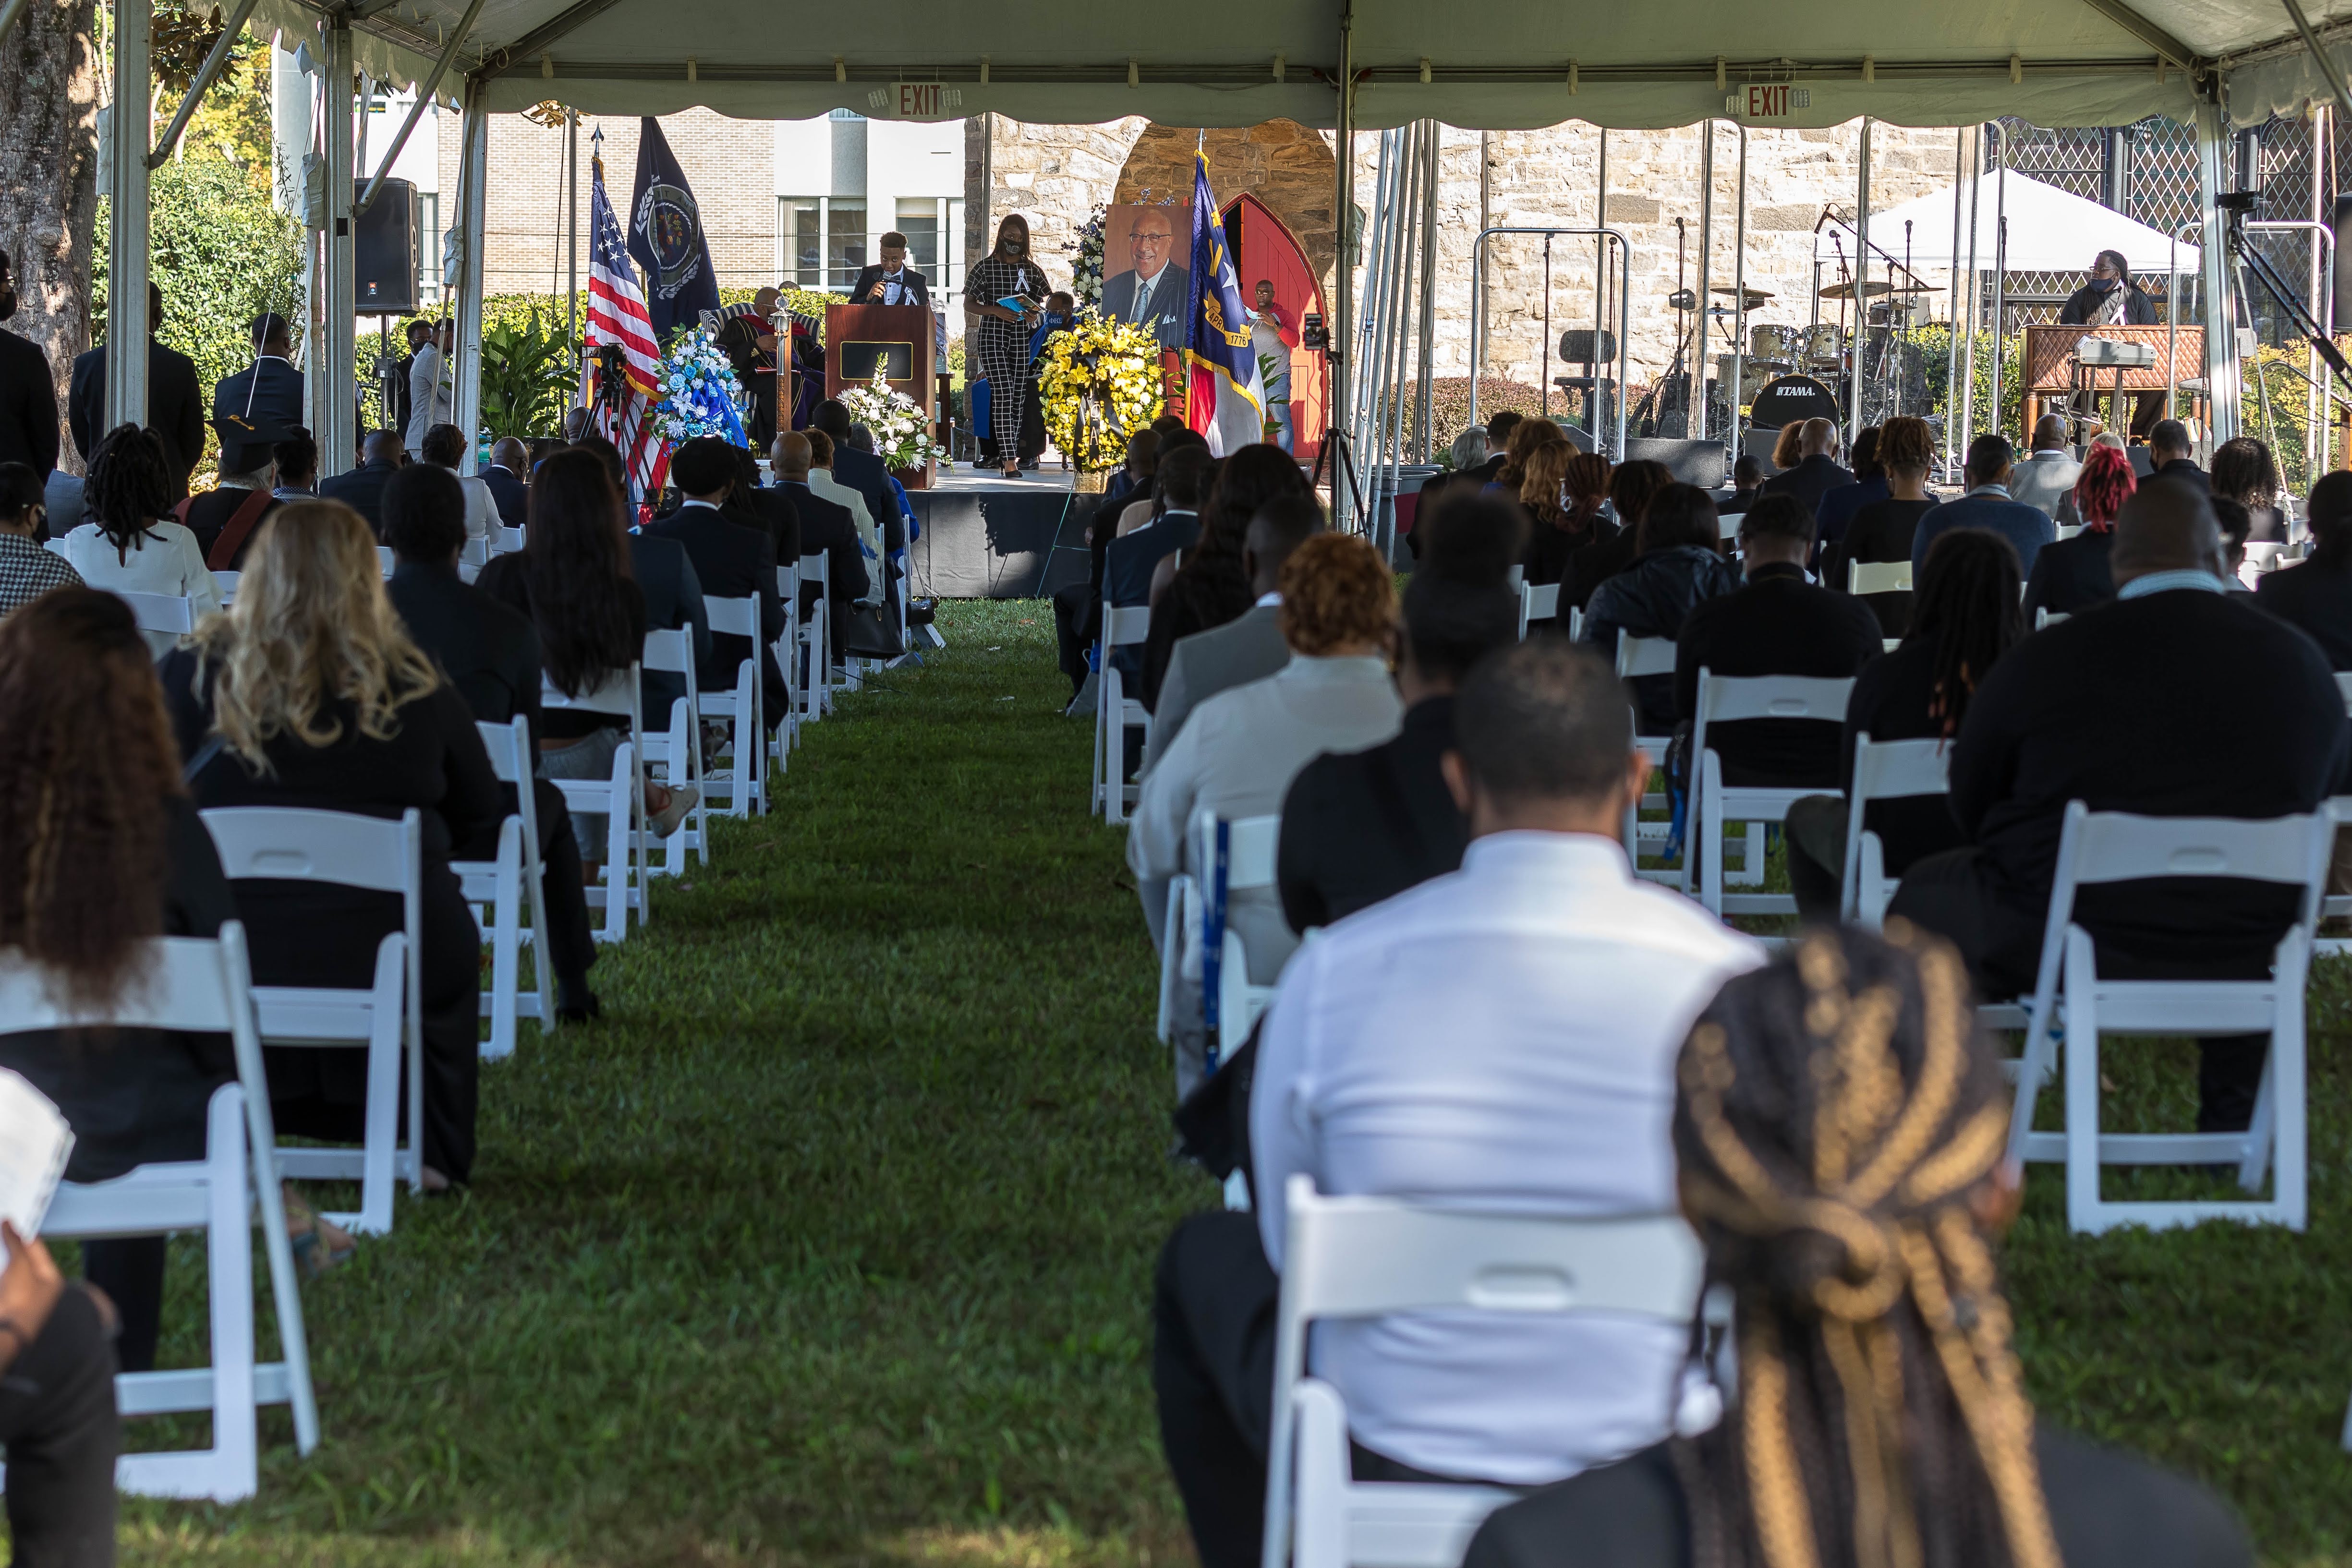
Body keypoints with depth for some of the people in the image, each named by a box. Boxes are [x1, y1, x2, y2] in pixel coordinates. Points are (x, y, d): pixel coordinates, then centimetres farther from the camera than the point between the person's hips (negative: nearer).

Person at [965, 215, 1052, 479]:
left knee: (1019, 395, 4)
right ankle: (1009, 460, -17)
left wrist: (1031, 309, -8)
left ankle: (1010, 450, 20)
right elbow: (969, 305, 0)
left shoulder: (1032, 269, 9)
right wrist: (997, 311, -16)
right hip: (991, 335, -4)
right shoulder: (985, 267, 0)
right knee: (1003, 394, -13)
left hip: (1020, 337, 4)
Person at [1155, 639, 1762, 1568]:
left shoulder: (1333, 974, -12)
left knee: (1205, 1257, 31)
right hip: (1658, 1486, 1)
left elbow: (1291, 1245, 3)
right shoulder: (1730, 978, -13)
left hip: (1380, 1470, 0)